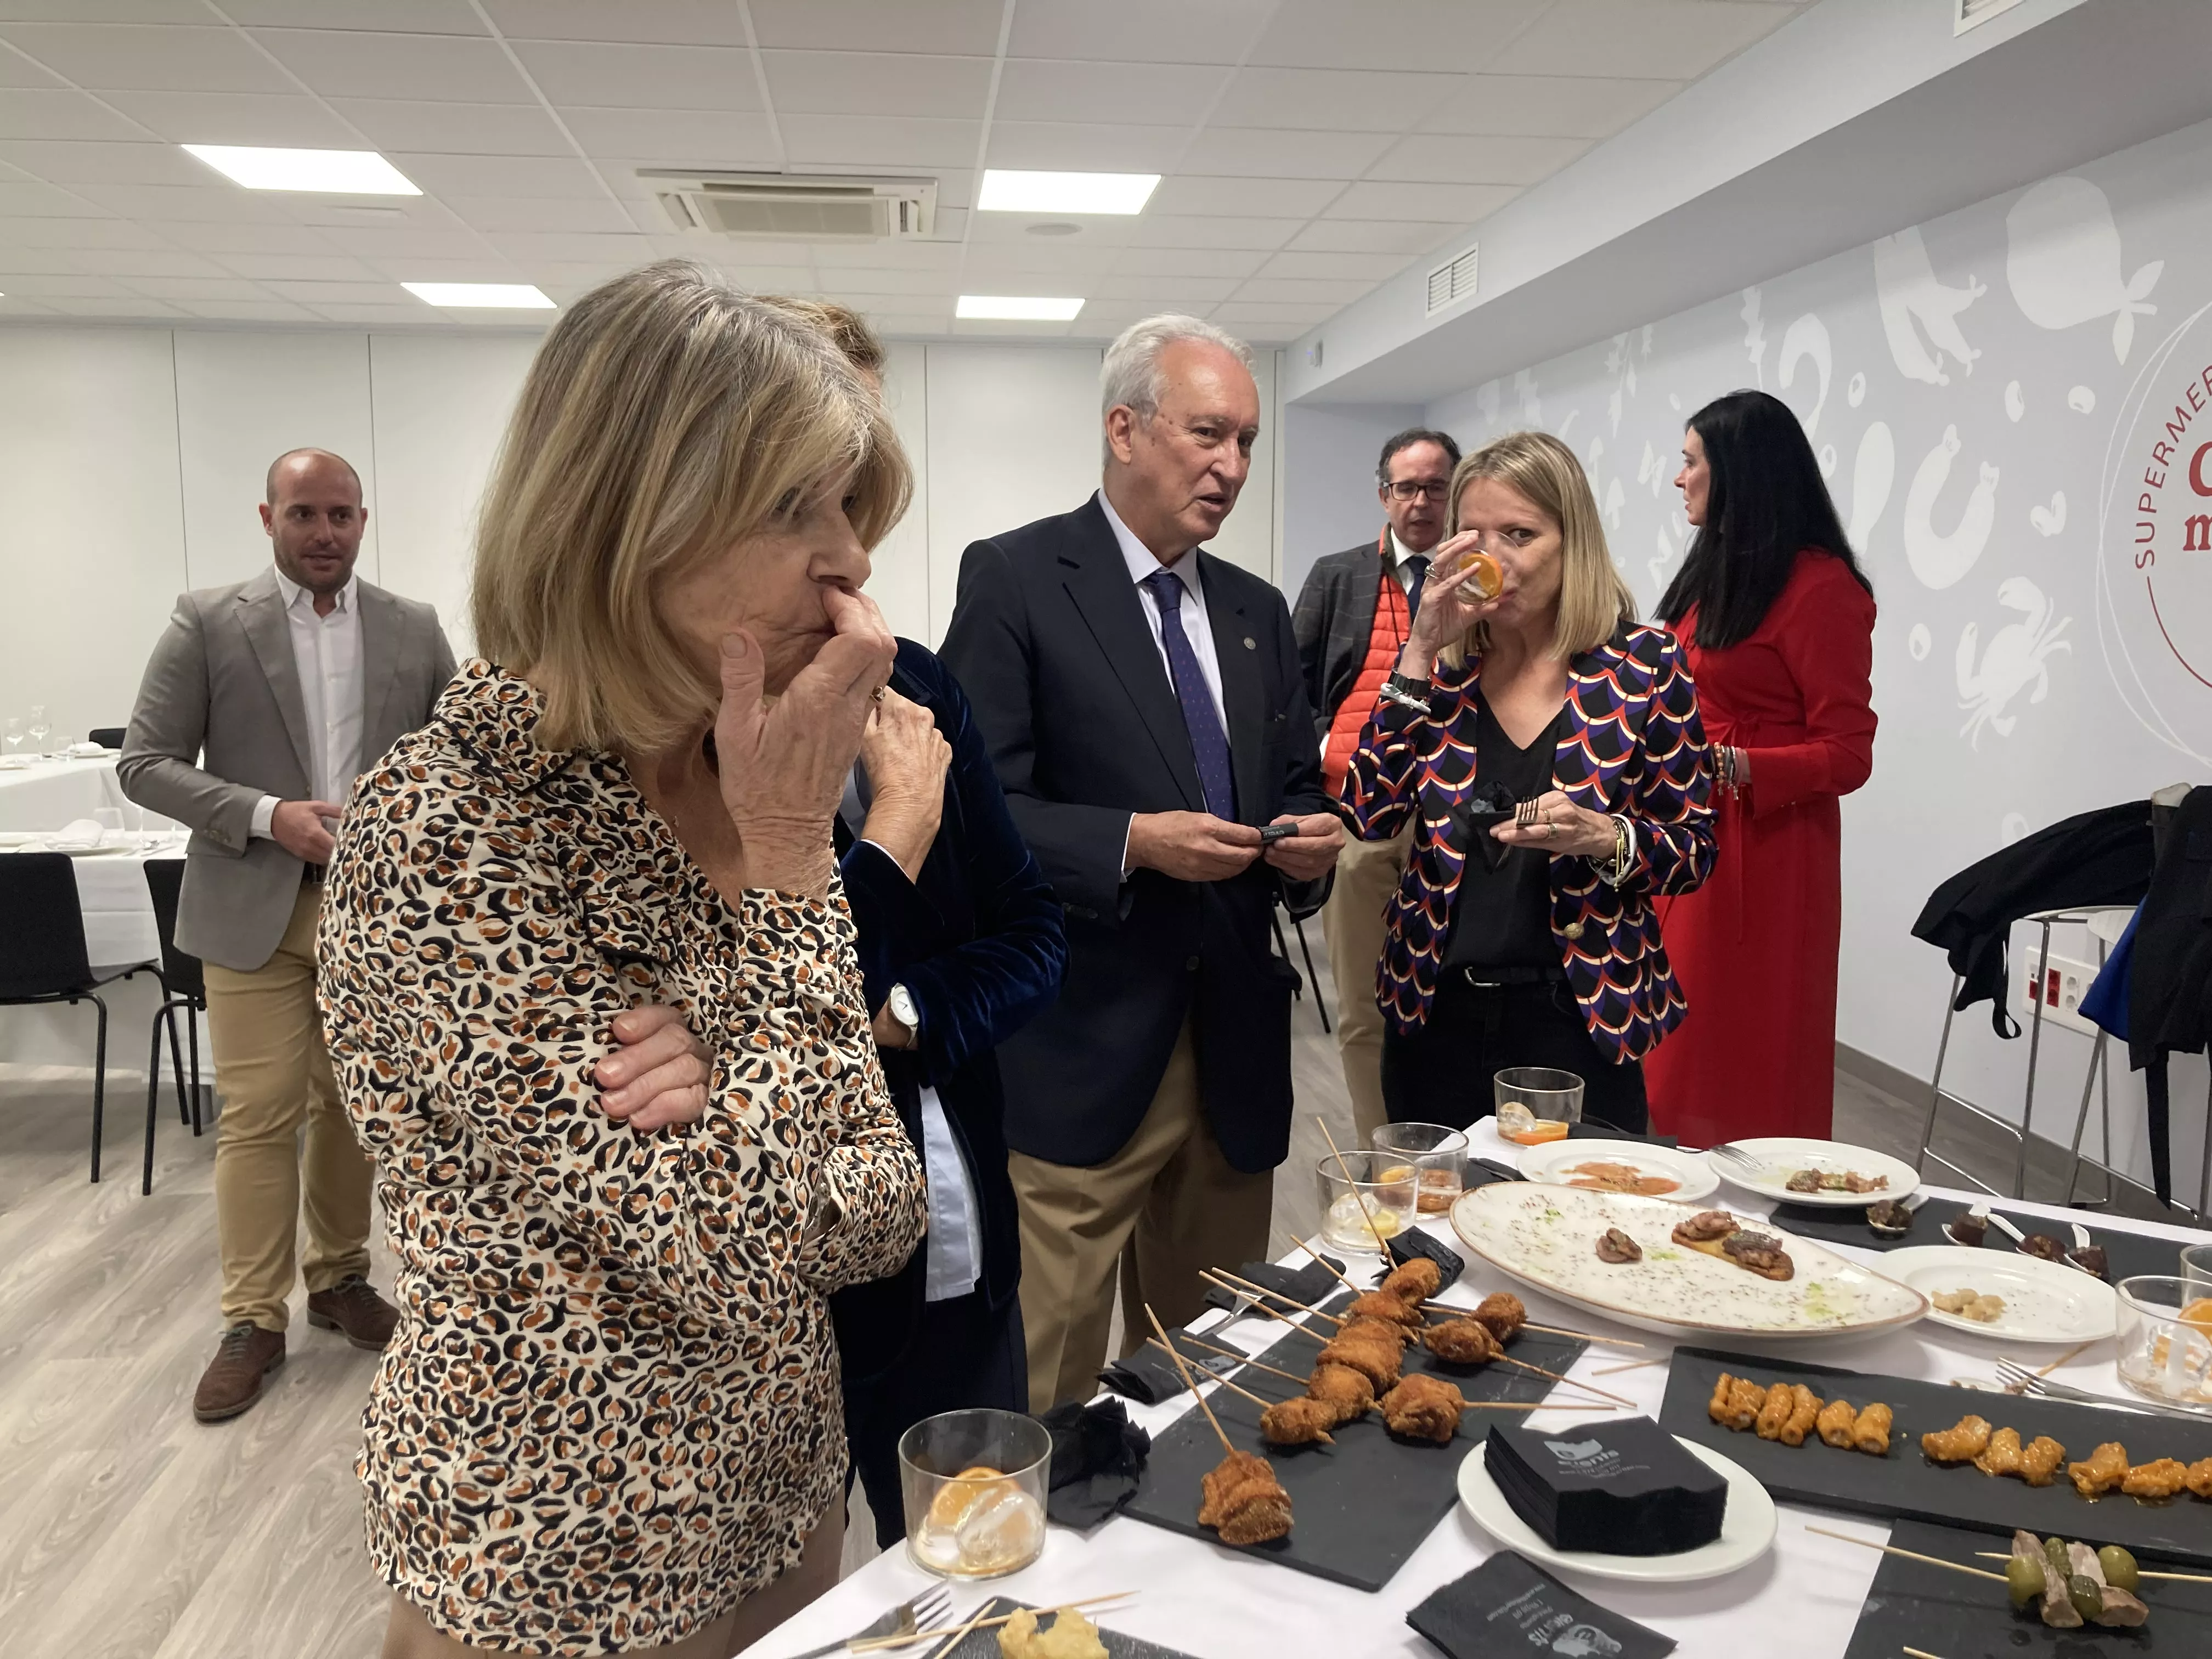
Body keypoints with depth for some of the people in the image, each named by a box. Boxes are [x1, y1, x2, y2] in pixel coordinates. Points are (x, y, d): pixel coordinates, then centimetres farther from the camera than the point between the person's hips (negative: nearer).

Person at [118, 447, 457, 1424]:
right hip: (256, 907, -2)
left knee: (352, 1106, 11)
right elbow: (145, 765, -3)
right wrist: (267, 816, -16)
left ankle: (338, 1277, 27)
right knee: (257, 1115, 0)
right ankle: (253, 1320, 11)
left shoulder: (415, 630, 5)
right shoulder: (207, 622, -1)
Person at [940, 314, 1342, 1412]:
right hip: (1079, 1054, -6)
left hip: (1234, 1057, 6)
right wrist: (1132, 842, -23)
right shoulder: (1013, 579, -6)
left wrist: (1308, 843, -3)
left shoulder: (1257, 611, 14)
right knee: (1049, 1380, 3)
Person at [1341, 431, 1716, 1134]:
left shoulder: (1645, 664, -5)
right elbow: (1371, 813, -9)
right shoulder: (1444, 664, 3)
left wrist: (1606, 836, -21)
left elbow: (1695, 849, 0)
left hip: (1580, 1020, -2)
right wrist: (1421, 650, -12)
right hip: (1436, 1012, 3)